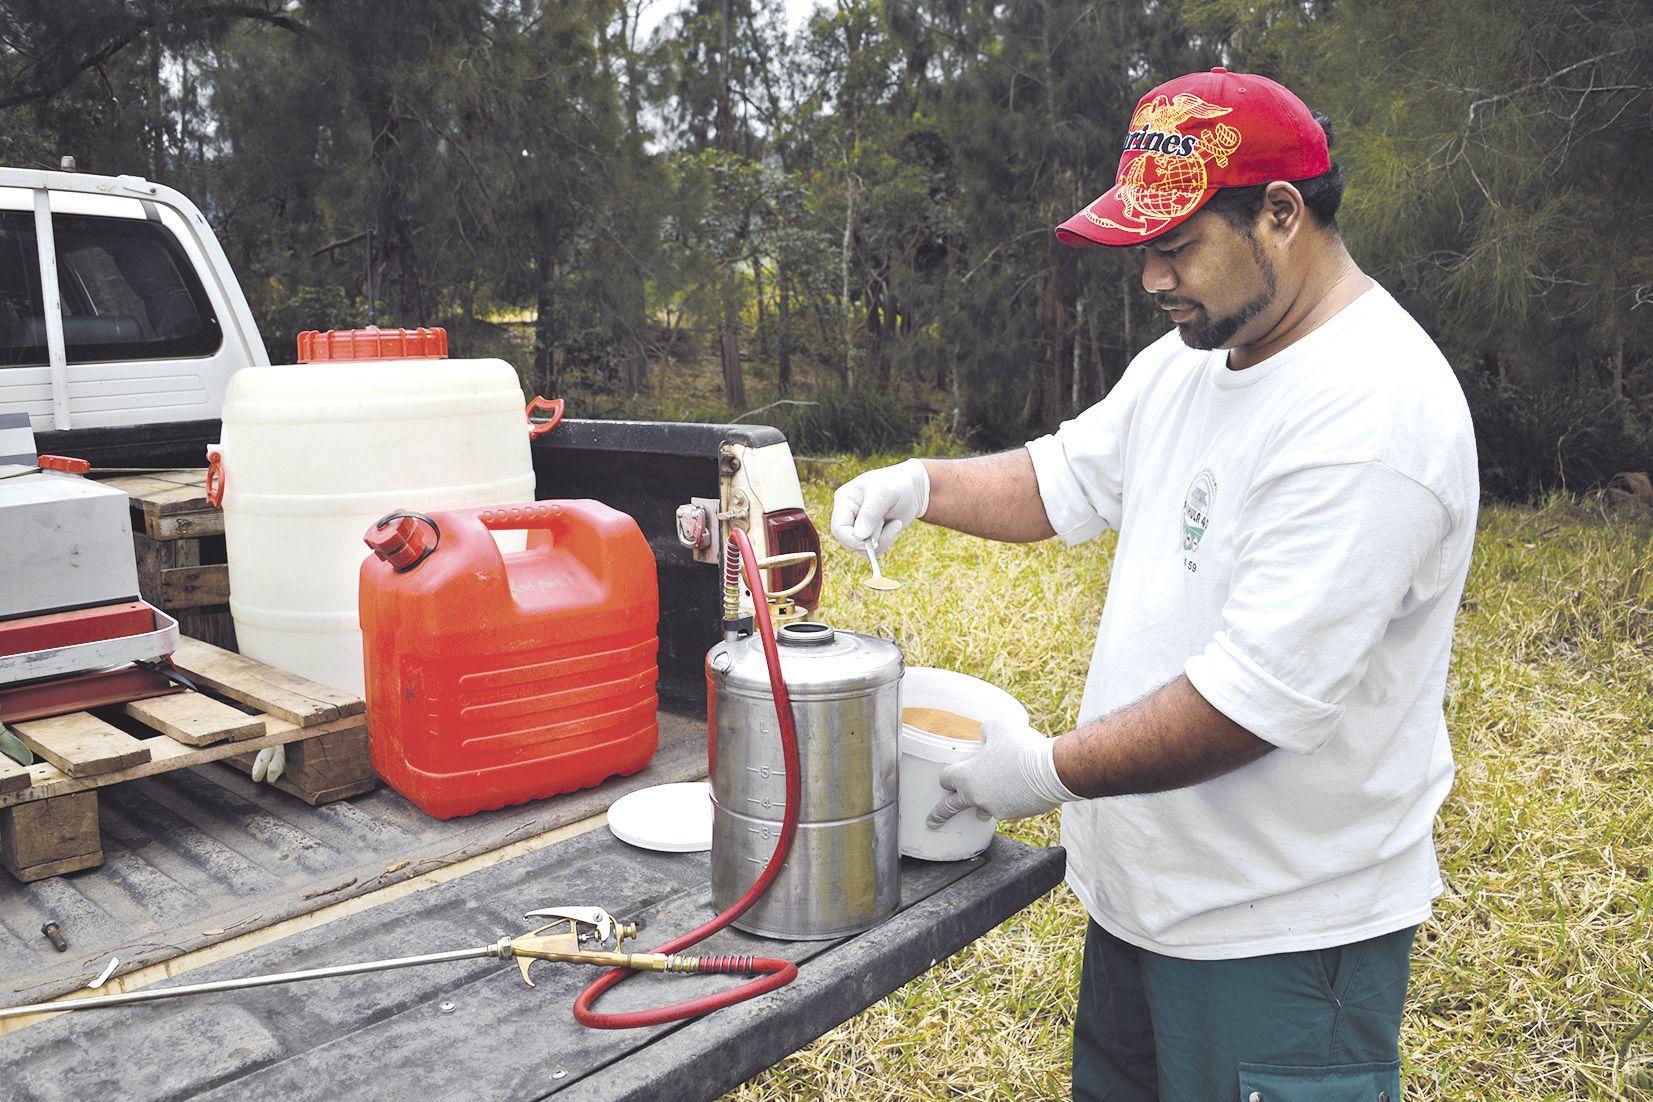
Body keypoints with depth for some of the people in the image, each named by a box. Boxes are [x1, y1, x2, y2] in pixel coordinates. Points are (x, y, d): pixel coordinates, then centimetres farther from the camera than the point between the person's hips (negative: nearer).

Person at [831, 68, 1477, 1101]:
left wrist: (1053, 771, -20)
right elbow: (1066, 479, 13)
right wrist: (924, 484, -4)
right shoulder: (1188, 361, 3)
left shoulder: (1374, 415, -26)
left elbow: (1261, 695, -29)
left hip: (1280, 931, -8)